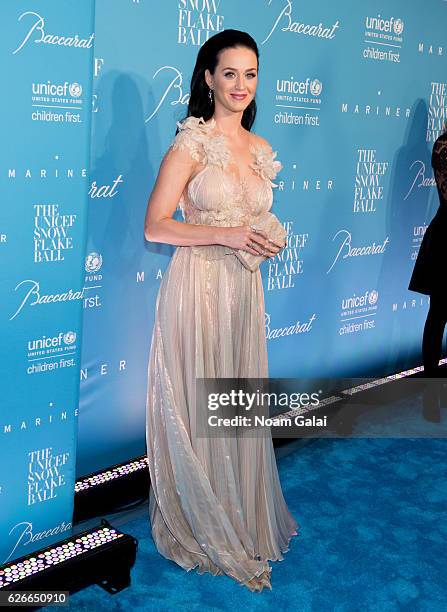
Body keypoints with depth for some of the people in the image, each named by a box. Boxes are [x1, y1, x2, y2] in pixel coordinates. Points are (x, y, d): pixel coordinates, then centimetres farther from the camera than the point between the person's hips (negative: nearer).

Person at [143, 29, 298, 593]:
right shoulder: (190, 143, -8)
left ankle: (240, 519, 30)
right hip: (197, 286, -6)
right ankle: (201, 528, 22)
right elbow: (155, 226, -12)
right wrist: (226, 235, -20)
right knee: (197, 406, 3)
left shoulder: (260, 149, 12)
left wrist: (266, 241, 3)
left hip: (244, 288, 6)